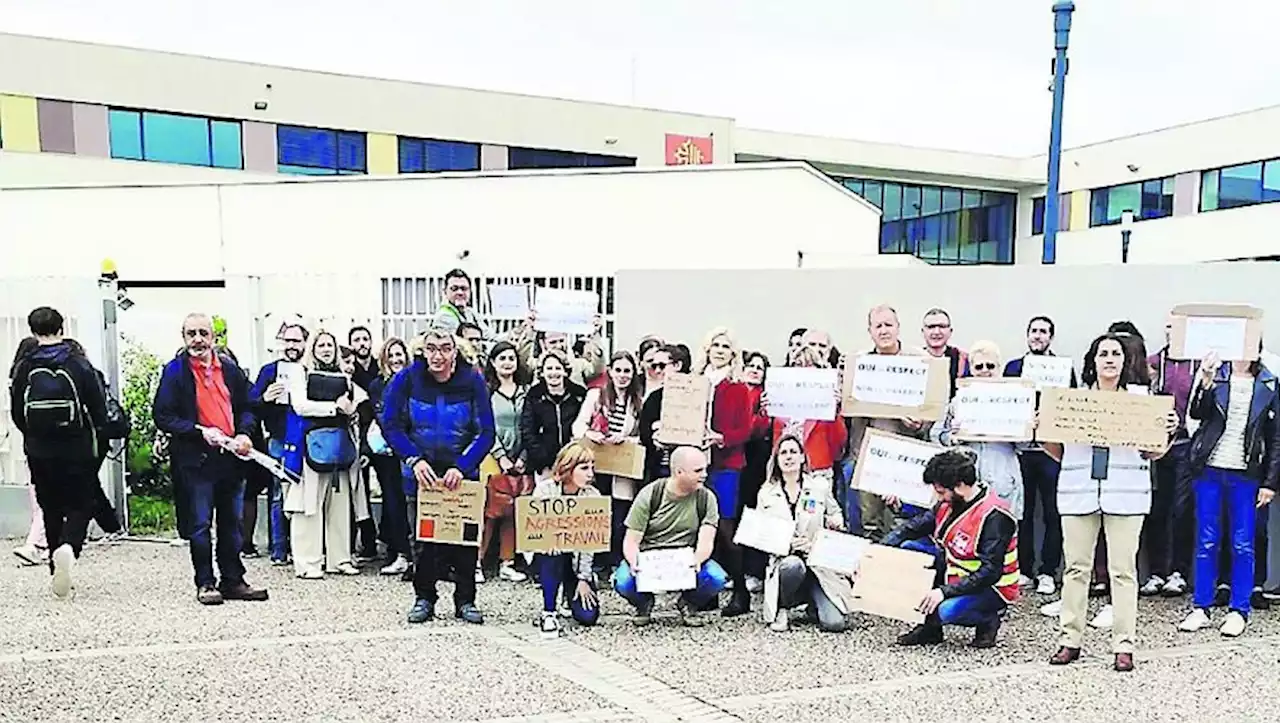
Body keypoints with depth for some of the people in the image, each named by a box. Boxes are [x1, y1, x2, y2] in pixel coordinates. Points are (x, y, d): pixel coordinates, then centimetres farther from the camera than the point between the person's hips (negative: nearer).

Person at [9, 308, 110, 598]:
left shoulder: (24, 368, -3)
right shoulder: (79, 364, -8)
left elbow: (17, 413, 3)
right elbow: (100, 409, -6)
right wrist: (92, 432, 15)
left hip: (39, 452, 2)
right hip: (77, 451, -2)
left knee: (51, 509, 13)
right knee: (81, 505, 7)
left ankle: (60, 573, 17)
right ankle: (68, 547, -22)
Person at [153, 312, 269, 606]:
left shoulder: (230, 369, 9)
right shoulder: (174, 371, -4)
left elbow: (246, 408, 17)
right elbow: (163, 416, -7)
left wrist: (244, 434, -2)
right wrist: (201, 431, -17)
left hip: (231, 456, 4)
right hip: (196, 459, -4)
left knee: (231, 523, 11)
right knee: (200, 524, 1)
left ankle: (233, 581, 20)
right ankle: (205, 583, 13)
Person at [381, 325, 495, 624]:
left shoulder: (473, 381, -12)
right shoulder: (407, 379, -10)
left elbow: (486, 432, -12)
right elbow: (391, 425, -8)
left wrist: (461, 467, -23)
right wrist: (414, 460, -20)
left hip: (462, 472, 0)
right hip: (422, 471, 0)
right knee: (423, 536, 6)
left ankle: (465, 601, 17)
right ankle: (424, 598, 20)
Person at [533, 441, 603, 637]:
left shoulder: (593, 496, -12)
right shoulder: (544, 490, -15)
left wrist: (584, 578, -15)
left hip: (575, 556, 1)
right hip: (546, 553, -1)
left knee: (588, 616, -12)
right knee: (554, 552, -38)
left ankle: (570, 592, 23)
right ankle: (548, 613, -21)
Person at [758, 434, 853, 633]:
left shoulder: (820, 486, 5)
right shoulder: (766, 493, 5)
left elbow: (836, 514, 19)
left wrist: (836, 521, -7)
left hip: (819, 561, 1)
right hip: (784, 561, 0)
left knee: (834, 623, -17)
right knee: (793, 565, -39)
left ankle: (812, 600, 19)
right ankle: (780, 609, -8)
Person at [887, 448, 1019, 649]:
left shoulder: (994, 517, -25)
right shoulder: (950, 503, -2)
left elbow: (990, 572, -29)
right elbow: (913, 527, 6)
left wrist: (945, 591, -33)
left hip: (991, 588, -8)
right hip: (956, 574, 8)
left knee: (947, 610, -35)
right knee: (909, 548, -5)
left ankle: (987, 620, 2)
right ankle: (929, 626, 0)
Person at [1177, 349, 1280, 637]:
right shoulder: (1215, 373, 3)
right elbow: (1196, 413, -10)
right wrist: (1205, 381, -24)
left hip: (1245, 474, 0)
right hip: (1209, 469, 0)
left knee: (1243, 545, 5)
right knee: (1206, 542, 6)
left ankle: (1239, 610, 16)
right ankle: (1200, 608, 14)